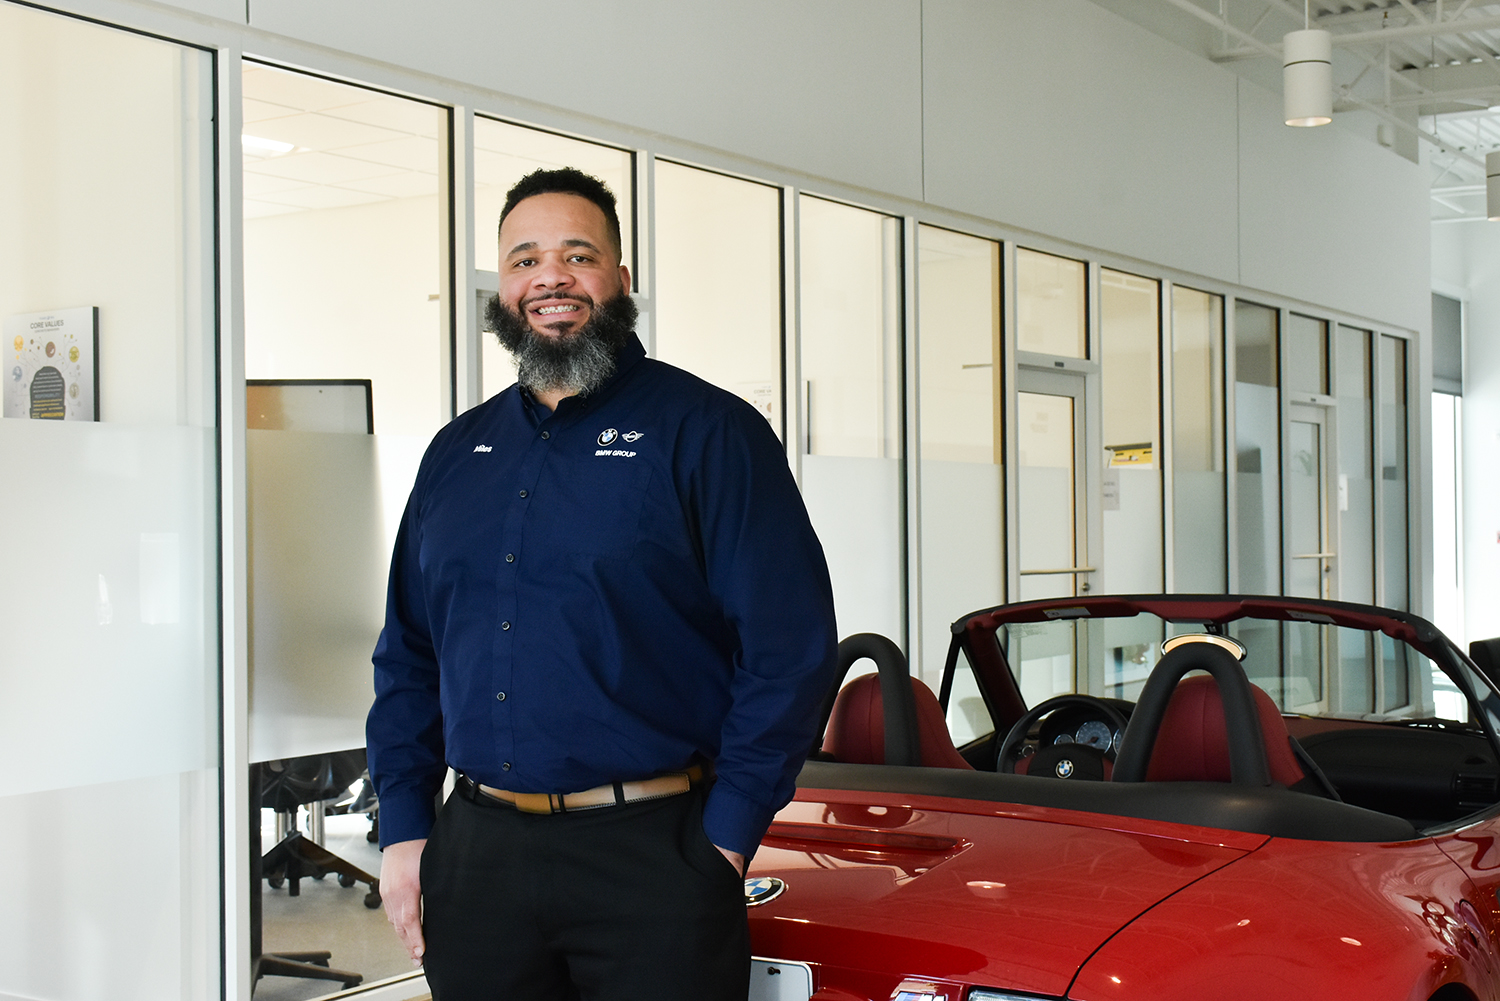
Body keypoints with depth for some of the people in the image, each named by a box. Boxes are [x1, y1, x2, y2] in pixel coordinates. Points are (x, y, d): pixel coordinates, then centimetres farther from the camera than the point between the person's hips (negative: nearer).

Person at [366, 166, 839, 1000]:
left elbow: (792, 645, -10)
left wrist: (726, 836, -13)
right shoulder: (456, 454, 13)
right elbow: (408, 655, 16)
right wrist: (403, 827, 7)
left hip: (653, 861, -4)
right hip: (476, 860, 5)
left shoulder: (708, 431, -4)